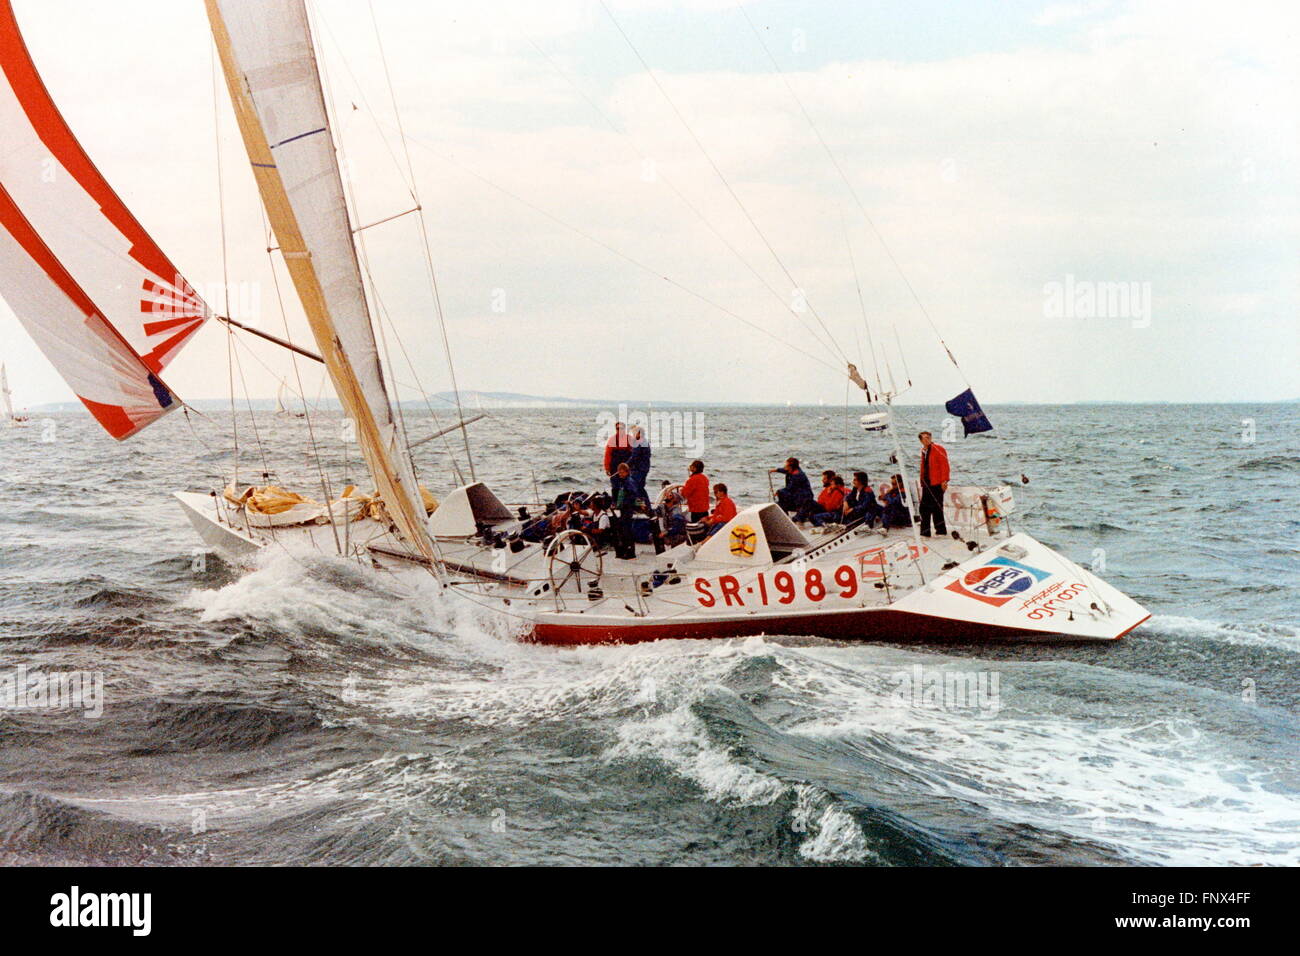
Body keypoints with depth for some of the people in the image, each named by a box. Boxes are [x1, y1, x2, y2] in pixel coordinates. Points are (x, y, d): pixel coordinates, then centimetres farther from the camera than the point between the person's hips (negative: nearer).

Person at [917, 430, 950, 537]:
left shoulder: (938, 449, -7)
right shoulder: (924, 451, 17)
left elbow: (944, 465, -12)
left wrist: (944, 480, -17)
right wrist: (922, 481, 17)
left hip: (937, 484, -8)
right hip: (927, 484, 8)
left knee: (936, 508, -6)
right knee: (924, 508, 6)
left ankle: (941, 531, 2)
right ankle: (925, 532, 11)